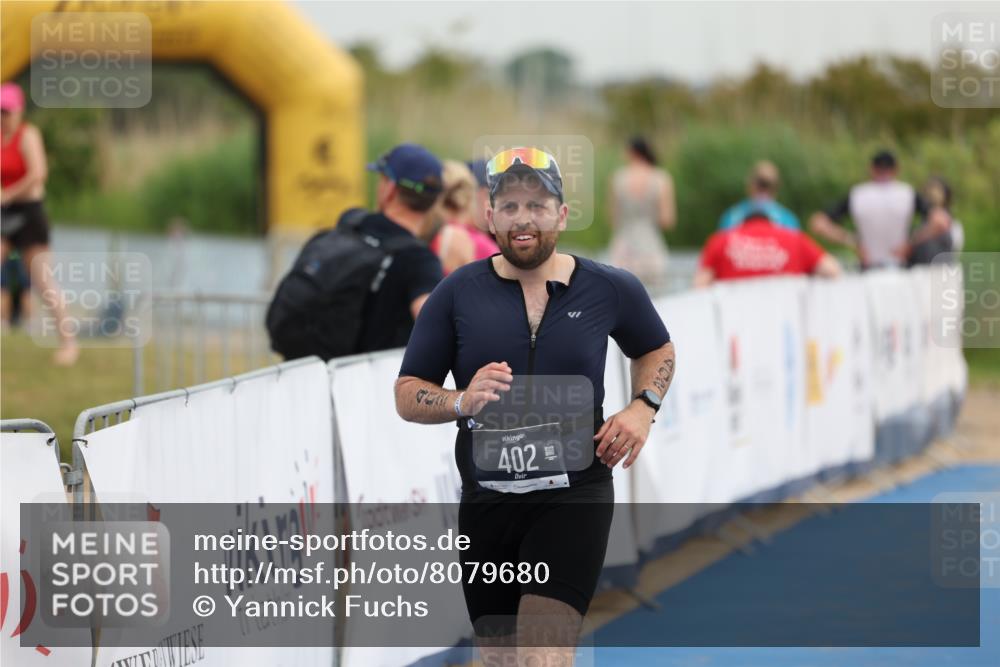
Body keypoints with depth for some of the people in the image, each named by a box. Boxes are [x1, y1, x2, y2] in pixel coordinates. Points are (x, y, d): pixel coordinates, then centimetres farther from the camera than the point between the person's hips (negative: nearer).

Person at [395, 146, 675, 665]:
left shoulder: (610, 290, 2)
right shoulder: (457, 294, 1)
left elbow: (657, 350, 22)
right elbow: (407, 395, 4)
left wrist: (643, 408, 2)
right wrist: (461, 402, -17)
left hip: (573, 497, -2)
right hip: (485, 501, 3)